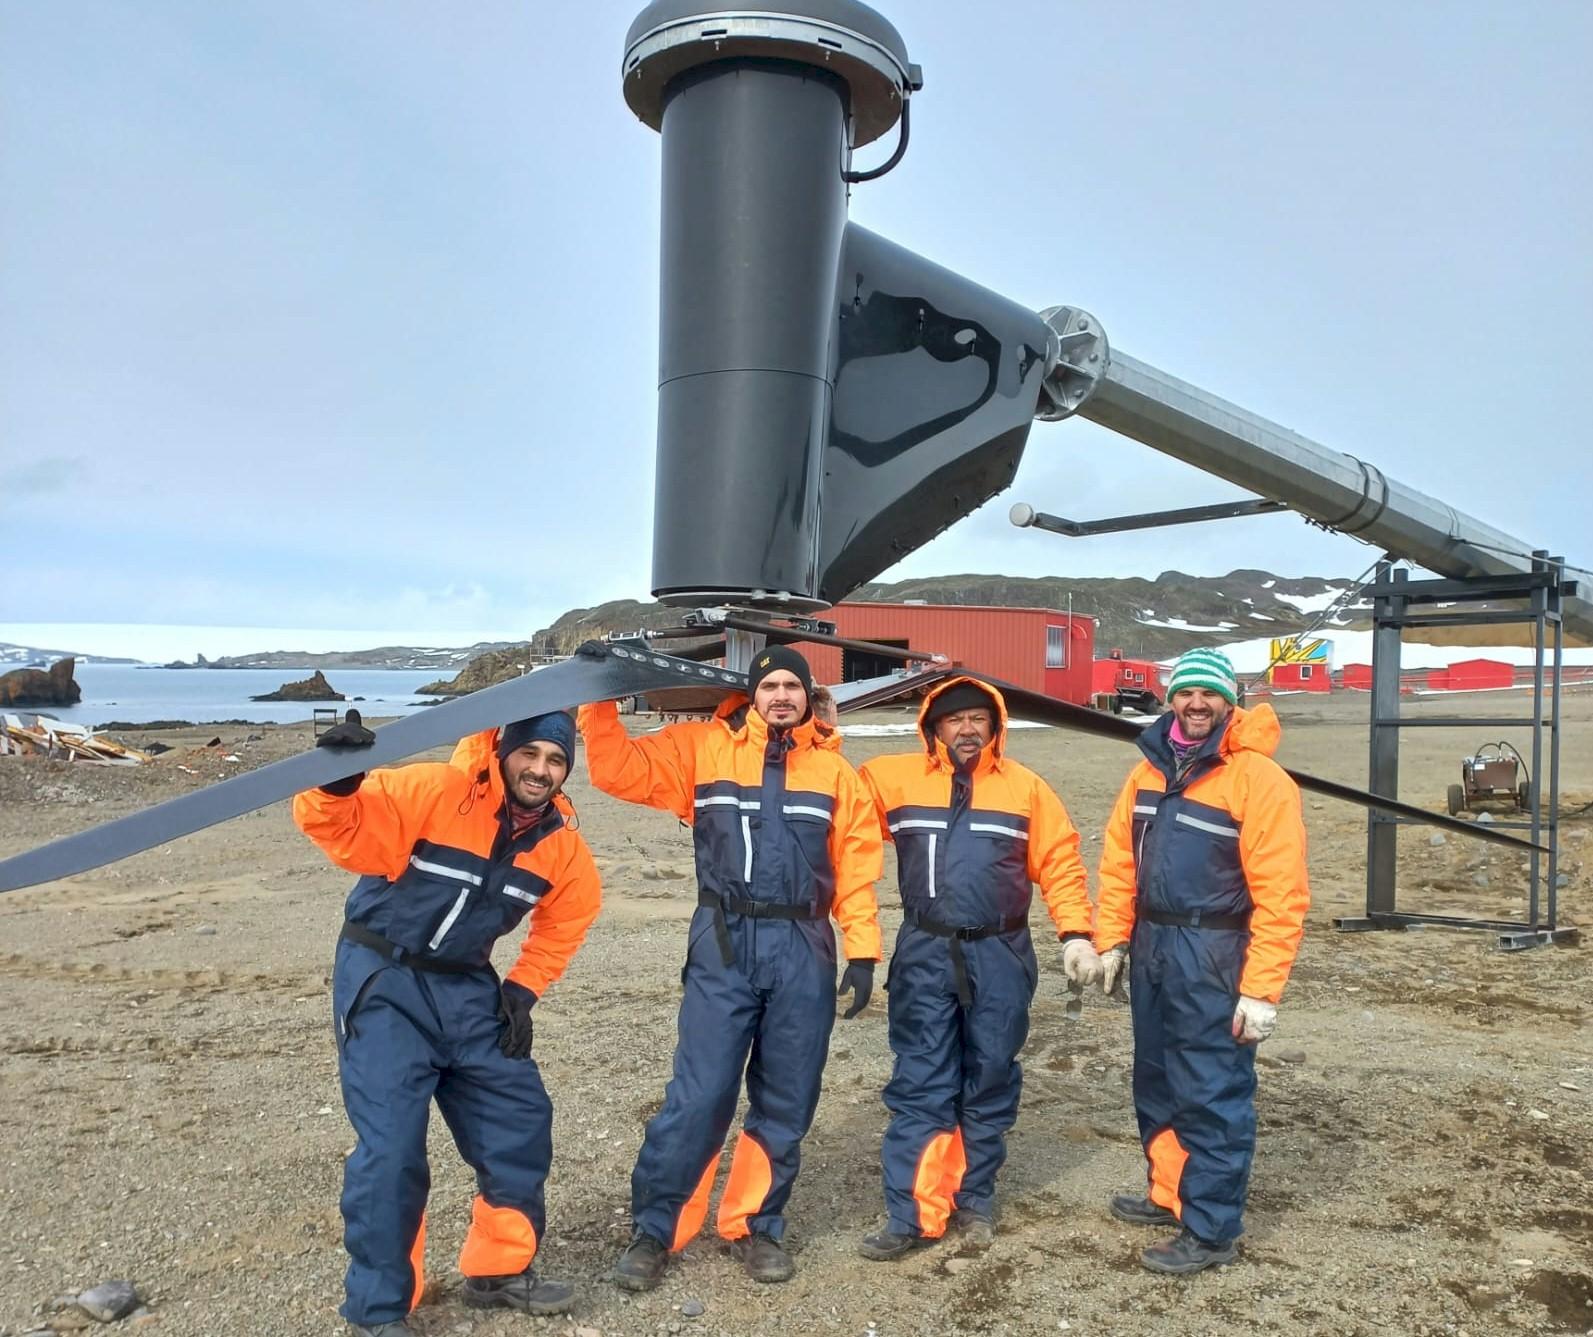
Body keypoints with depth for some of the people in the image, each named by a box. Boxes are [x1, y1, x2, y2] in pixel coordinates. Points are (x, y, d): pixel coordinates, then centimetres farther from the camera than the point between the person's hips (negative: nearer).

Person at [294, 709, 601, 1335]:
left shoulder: (561, 843, -3)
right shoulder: (435, 791, -21)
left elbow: (568, 917, 13)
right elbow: (334, 823, -23)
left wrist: (522, 990, 7)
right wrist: (339, 782, -44)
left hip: (467, 989, 6)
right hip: (383, 983, -6)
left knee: (520, 1120, 8)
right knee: (391, 1145, -10)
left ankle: (500, 1268, 30)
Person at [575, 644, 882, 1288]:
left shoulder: (834, 769, 9)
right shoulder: (701, 746, 5)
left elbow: (856, 865, 7)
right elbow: (621, 769, -1)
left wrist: (862, 950, 2)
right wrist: (599, 701, -13)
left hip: (804, 951, 2)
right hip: (724, 945, -2)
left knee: (785, 1102, 10)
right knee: (699, 1096, -4)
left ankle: (756, 1224, 28)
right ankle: (653, 1230, 14)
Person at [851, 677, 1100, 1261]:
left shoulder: (1026, 787, 3)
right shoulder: (893, 778, 1)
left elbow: (1060, 864, 4)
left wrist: (1075, 933, -3)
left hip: (1000, 957, 1)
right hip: (925, 955, 0)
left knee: (990, 1082, 10)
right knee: (920, 1085, 0)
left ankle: (975, 1202, 26)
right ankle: (912, 1215, 7)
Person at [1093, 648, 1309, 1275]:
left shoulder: (1258, 778, -15)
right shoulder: (1150, 769, 7)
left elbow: (1281, 895, -18)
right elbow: (1120, 861, 12)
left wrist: (1261, 989, -20)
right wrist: (1112, 939, 7)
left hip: (1214, 957, -7)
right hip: (1151, 947, 7)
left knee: (1212, 1095, 1)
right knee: (1156, 1082, 19)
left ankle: (1210, 1230, 15)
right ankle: (1169, 1193, 36)